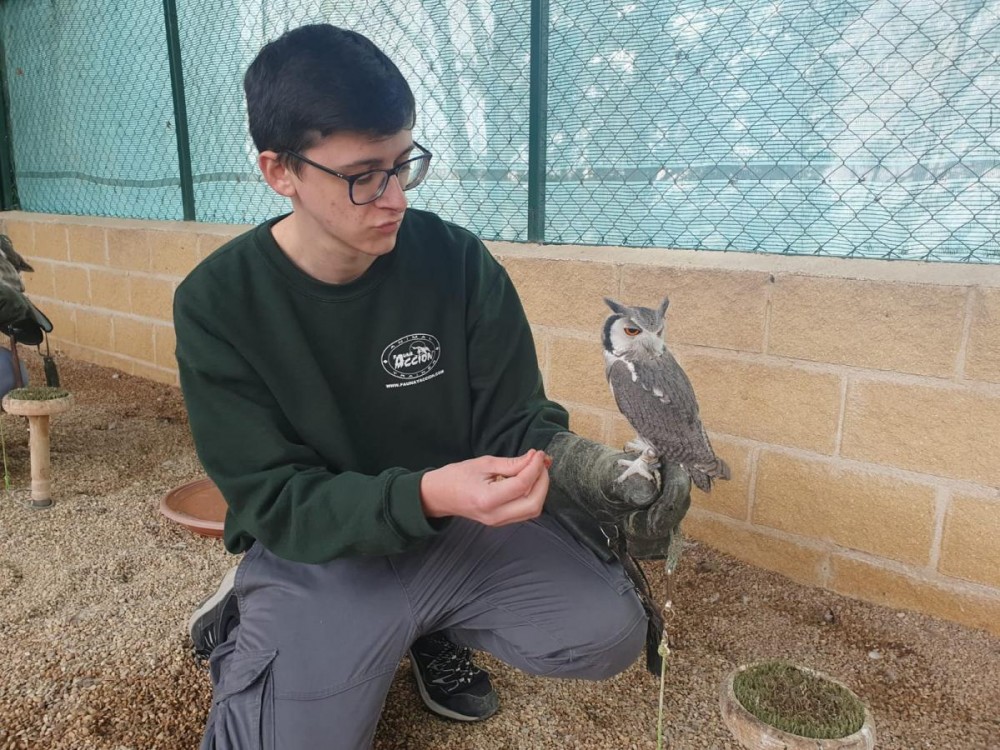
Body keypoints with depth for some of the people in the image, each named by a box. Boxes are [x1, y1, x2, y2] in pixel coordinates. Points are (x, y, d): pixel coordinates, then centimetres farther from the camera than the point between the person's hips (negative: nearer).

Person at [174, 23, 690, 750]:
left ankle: (431, 628, 14)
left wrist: (573, 464, -31)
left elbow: (515, 422, -7)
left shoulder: (459, 262, -13)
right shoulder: (217, 303, -16)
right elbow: (275, 501, -18)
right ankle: (251, 623, 16)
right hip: (314, 553, -1)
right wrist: (428, 495, -35)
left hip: (462, 522, 2)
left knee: (610, 632, -14)